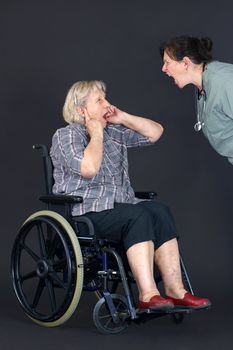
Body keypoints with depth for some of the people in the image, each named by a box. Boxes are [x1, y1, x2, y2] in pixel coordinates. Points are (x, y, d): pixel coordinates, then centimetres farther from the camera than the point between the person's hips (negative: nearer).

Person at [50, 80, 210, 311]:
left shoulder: (113, 132, 19)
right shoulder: (66, 136, -2)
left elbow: (155, 132, 16)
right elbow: (88, 168, -22)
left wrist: (123, 118, 9)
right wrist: (96, 134, -9)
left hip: (118, 205, 7)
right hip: (84, 212, -7)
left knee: (159, 211, -21)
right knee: (138, 217, -31)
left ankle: (174, 288, -26)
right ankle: (147, 295, -37)